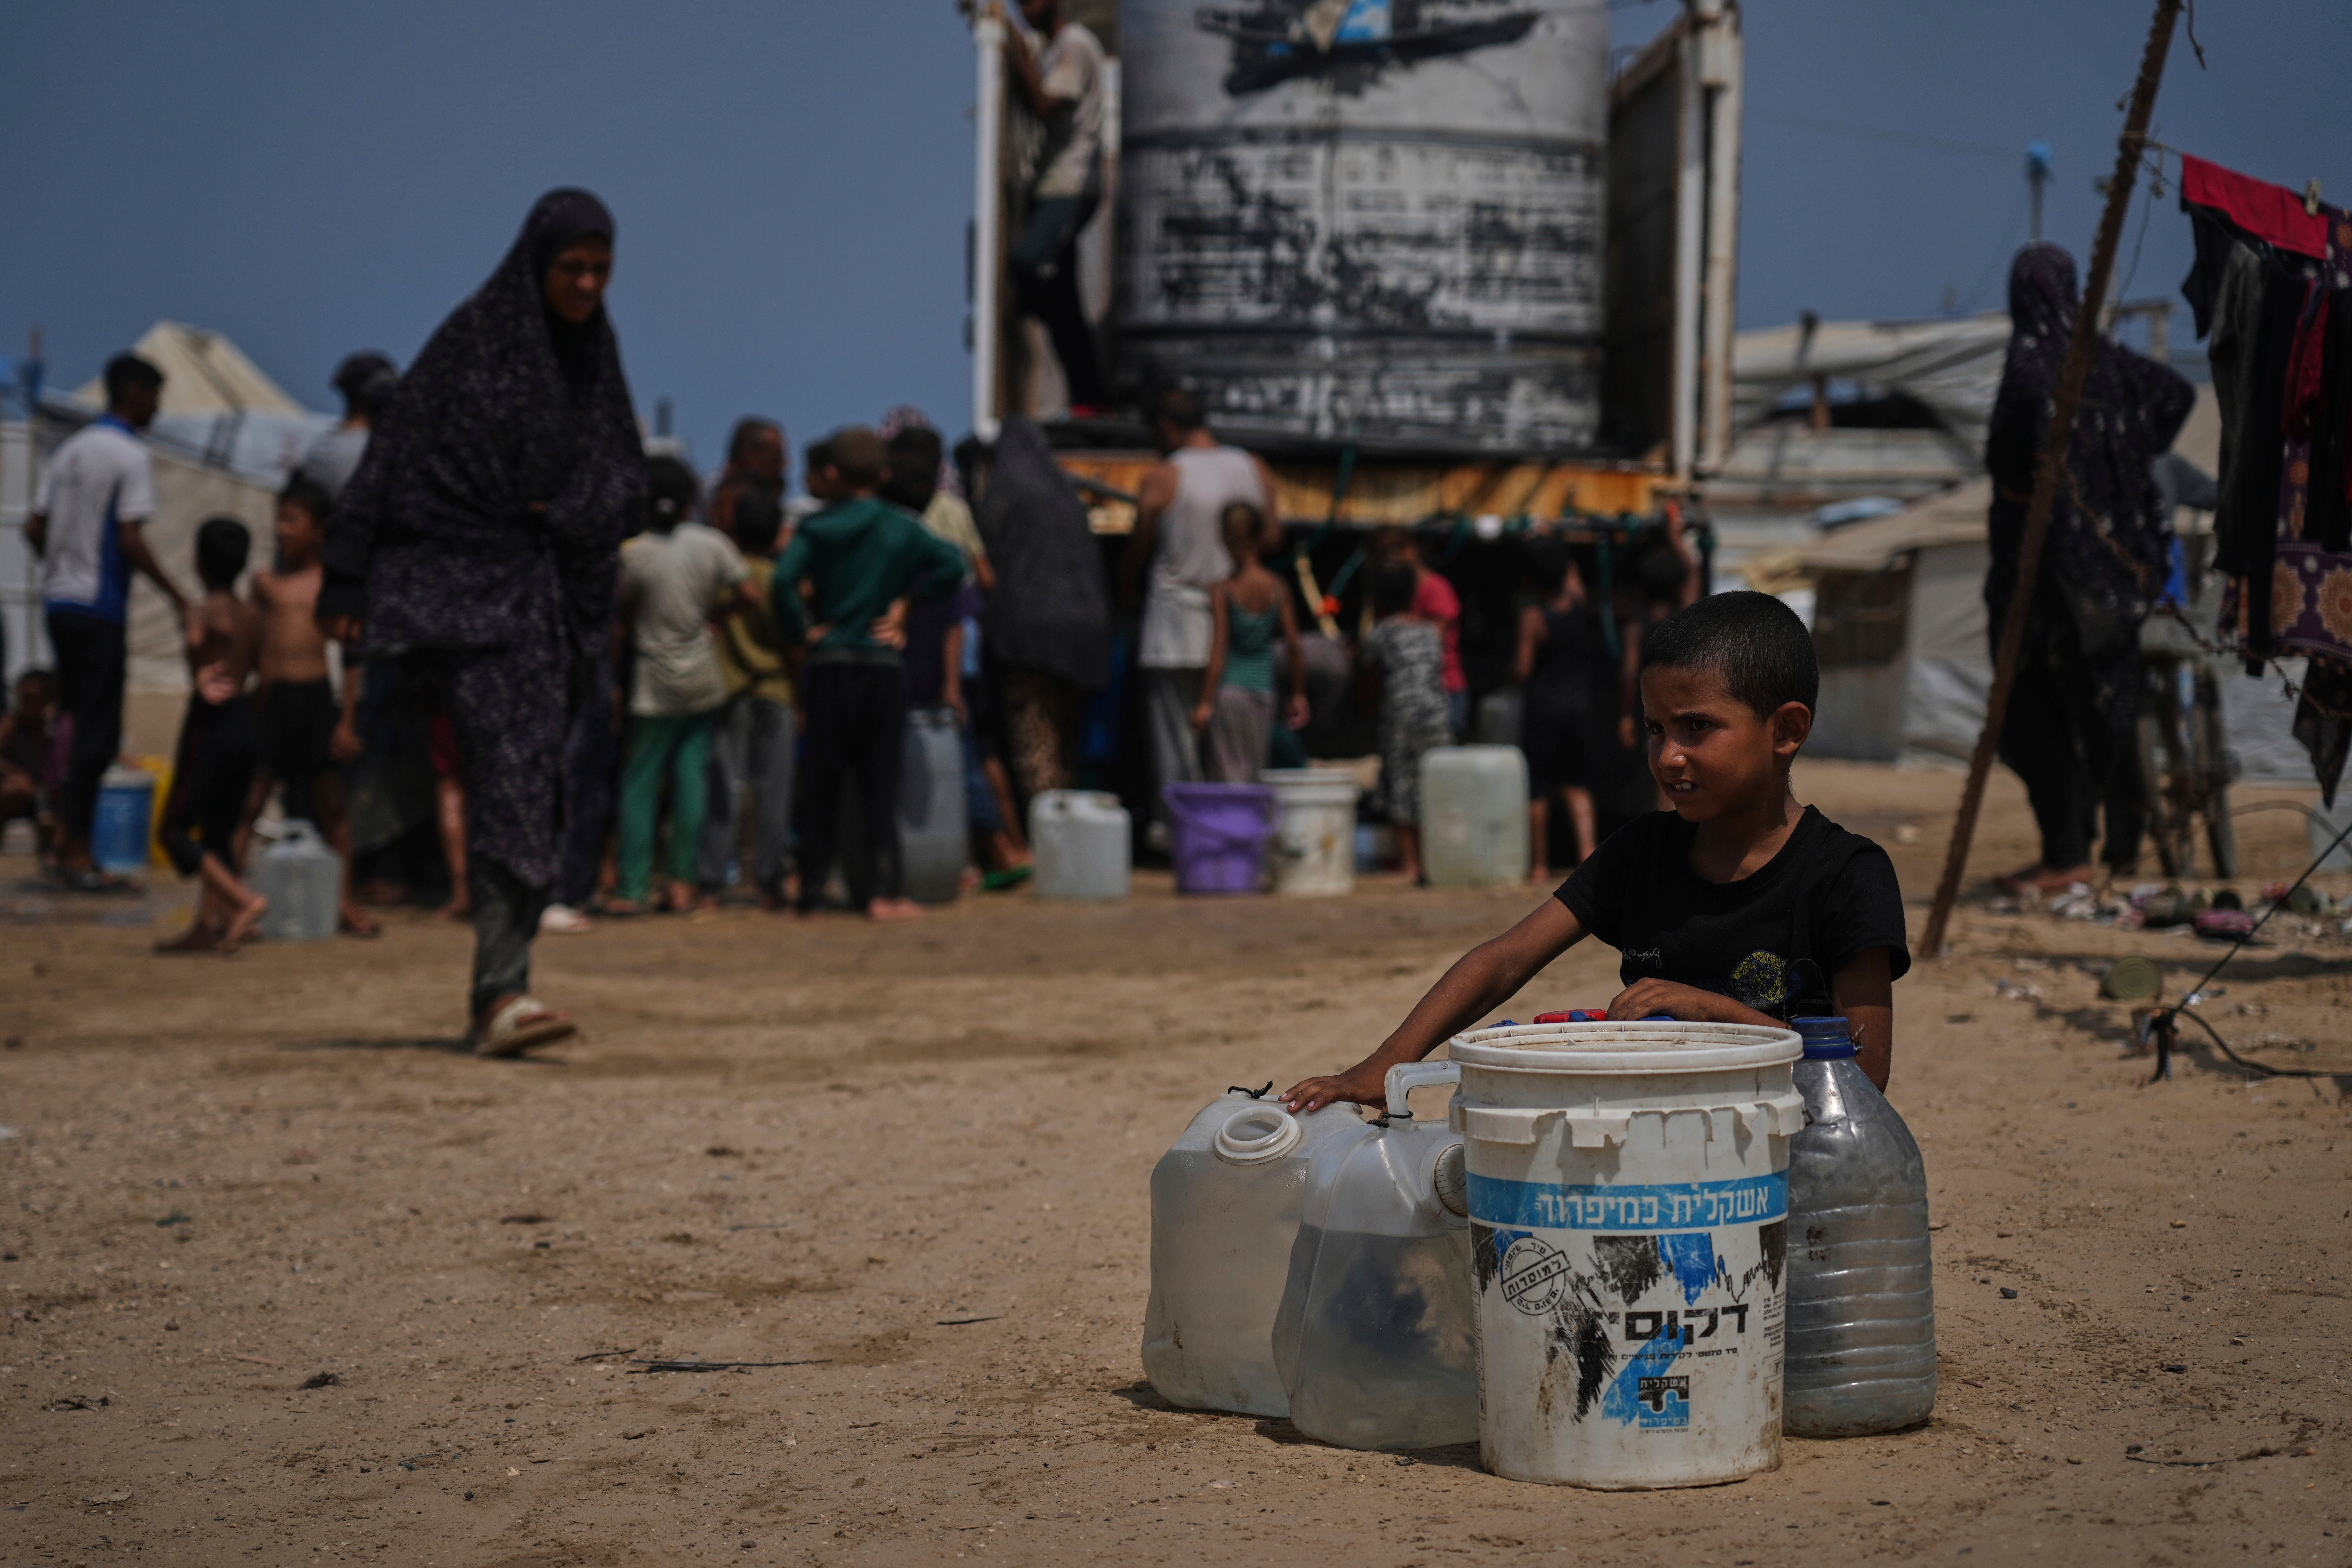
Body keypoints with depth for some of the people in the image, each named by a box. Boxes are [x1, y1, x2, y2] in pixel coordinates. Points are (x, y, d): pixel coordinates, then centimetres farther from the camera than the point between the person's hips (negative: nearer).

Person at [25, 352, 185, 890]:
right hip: (99, 608, -8)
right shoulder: (131, 456, -10)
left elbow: (34, 530, 13)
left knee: (73, 724, 14)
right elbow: (131, 541, -18)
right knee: (98, 733, -4)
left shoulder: (70, 451, 14)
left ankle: (66, 839, 15)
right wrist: (177, 598, -11)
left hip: (58, 601, 8)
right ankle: (76, 851, -4)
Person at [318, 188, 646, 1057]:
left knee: (536, 788, 7)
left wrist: (574, 516, -6)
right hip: (467, 588, -6)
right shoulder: (470, 342, -7)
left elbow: (627, 471, 16)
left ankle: (497, 986, 17)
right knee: (508, 774, -18)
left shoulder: (593, 352, 11)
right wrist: (347, 580, -11)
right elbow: (395, 457, -8)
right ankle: (503, 991, -24)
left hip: (554, 589, 6)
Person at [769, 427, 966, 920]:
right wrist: (906, 599, -1)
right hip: (883, 667, 0)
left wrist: (801, 629, -5)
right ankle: (883, 892, -4)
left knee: (823, 782, 6)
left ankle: (813, 892, 7)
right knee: (879, 782, 3)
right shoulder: (901, 529, 2)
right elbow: (952, 565, -9)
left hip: (828, 665, 0)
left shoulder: (816, 529, -2)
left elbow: (783, 583, -18)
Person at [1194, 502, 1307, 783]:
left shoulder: (1221, 592, -7)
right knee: (1252, 775, 11)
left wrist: (1206, 702, -9)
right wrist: (1299, 695, 9)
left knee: (1229, 774, -2)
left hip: (1227, 692, -3)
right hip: (1264, 691, 3)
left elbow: (1218, 651, -11)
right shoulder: (1278, 588, 1)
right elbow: (1294, 646, 1)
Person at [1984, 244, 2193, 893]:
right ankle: (2123, 843, 20)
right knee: (2107, 692, 15)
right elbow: (2178, 392, 13)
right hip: (2109, 548, 7)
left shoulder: (2031, 362, -14)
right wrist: (2131, 463, 15)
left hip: (2043, 546, -7)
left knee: (2036, 701, -2)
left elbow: (2009, 455, -26)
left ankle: (2067, 853, -6)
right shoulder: (2100, 357, 6)